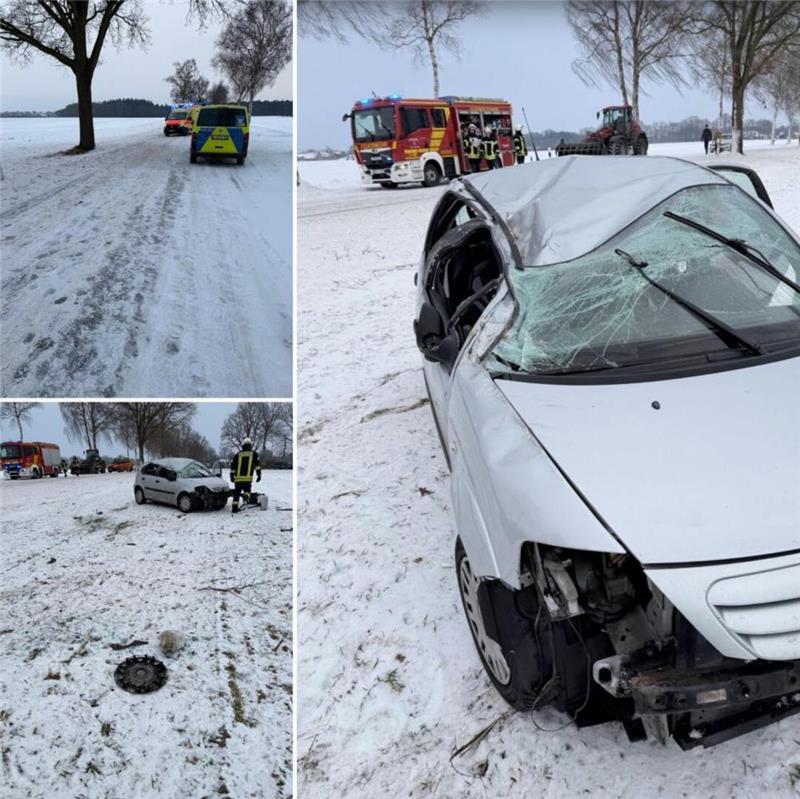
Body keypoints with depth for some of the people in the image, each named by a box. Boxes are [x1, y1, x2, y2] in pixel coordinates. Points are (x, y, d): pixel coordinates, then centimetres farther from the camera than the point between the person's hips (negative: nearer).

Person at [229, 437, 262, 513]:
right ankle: (246, 496, -19)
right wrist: (259, 475, 1)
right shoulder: (254, 454, 8)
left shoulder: (238, 455, 12)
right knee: (247, 489, 14)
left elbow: (233, 466, 14)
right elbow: (257, 465, -1)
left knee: (237, 493, 9)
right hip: (248, 478, -1)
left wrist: (232, 476, 22)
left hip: (238, 478, 1)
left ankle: (234, 507, 6)